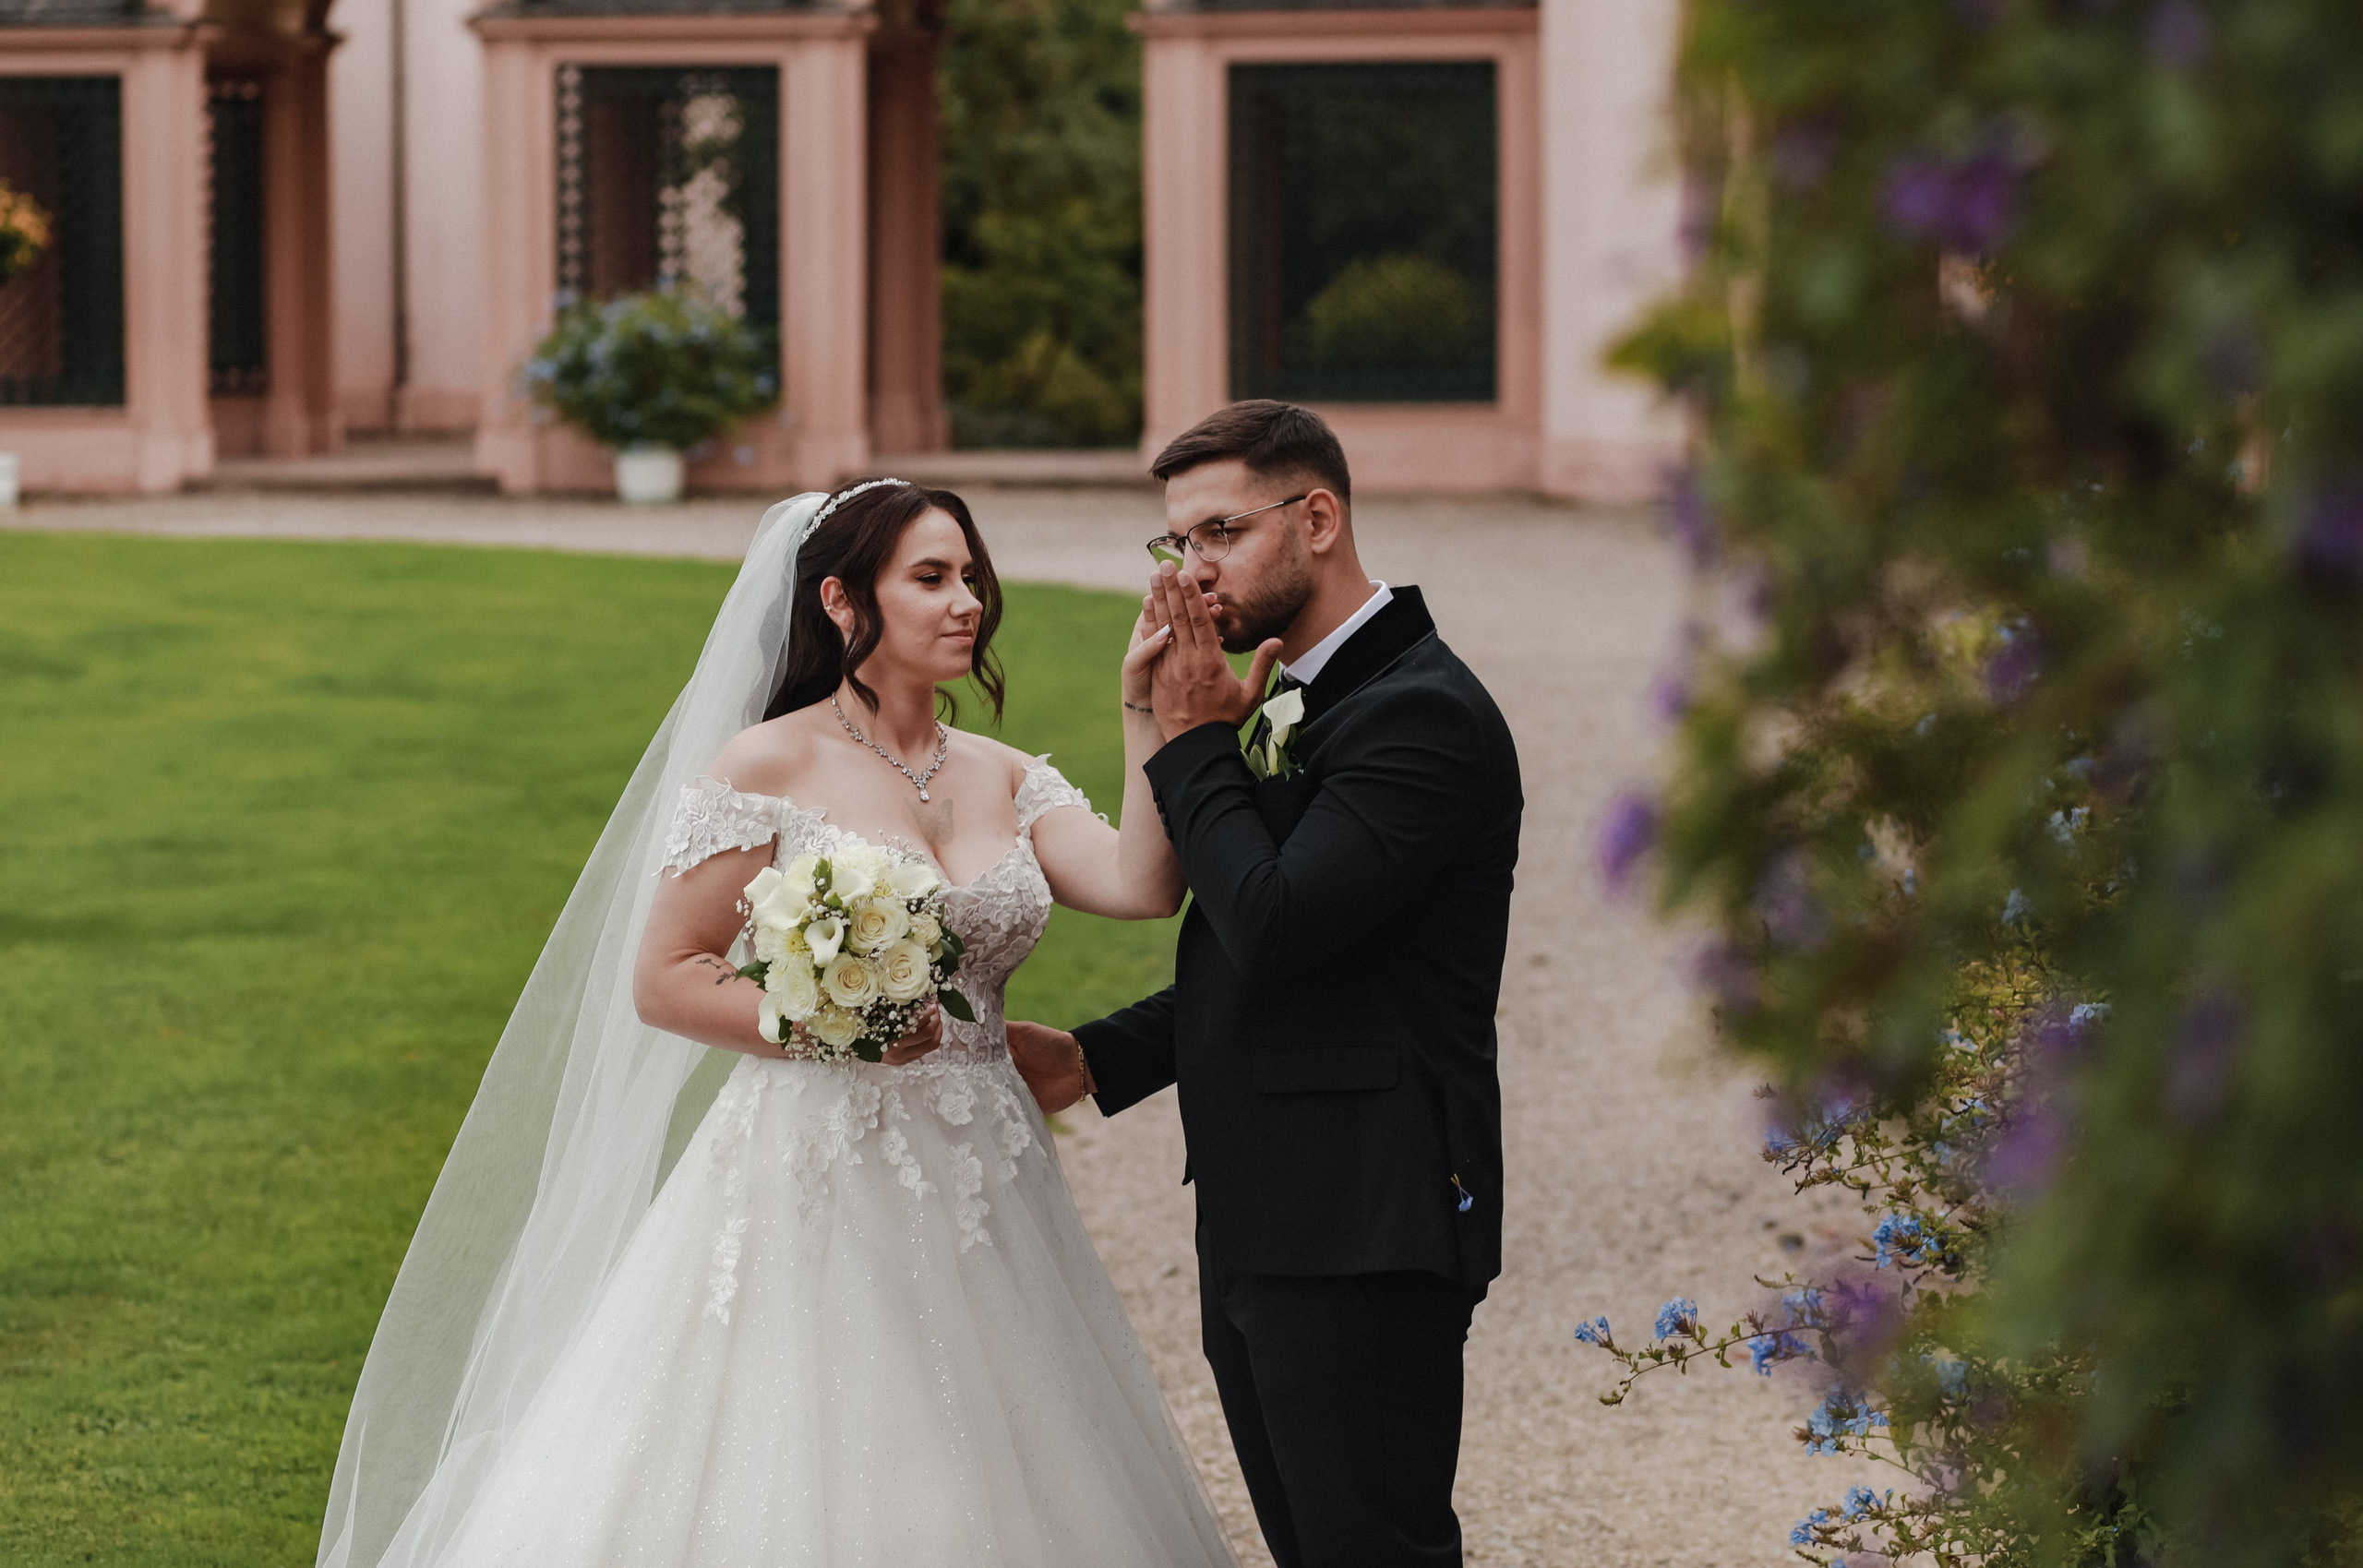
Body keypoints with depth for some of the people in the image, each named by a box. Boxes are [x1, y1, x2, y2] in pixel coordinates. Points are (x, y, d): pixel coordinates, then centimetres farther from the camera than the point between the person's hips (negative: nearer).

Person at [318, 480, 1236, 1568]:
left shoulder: (1007, 782, 9)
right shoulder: (768, 769, -5)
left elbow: (1142, 885, -8)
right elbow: (662, 982, -6)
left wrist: (1147, 711, -14)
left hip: (974, 1195, 5)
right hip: (812, 1188, -5)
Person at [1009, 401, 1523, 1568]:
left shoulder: (1422, 715, -15)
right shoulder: (1295, 702, 16)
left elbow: (1274, 924, -24)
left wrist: (1191, 741, -12)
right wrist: (1091, 1060, 13)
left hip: (1360, 1238, -10)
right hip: (1261, 1234, 10)